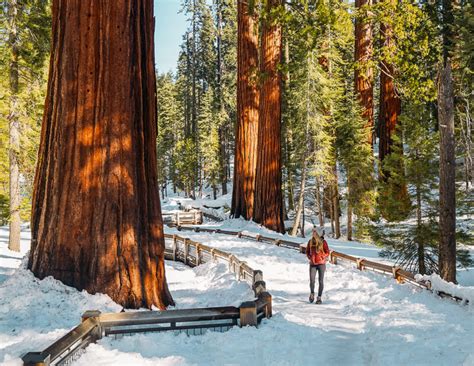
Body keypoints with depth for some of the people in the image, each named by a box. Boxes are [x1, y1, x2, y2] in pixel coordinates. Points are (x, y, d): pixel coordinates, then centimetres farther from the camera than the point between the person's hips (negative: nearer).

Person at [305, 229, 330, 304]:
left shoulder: (323, 242, -3)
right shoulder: (310, 241, 6)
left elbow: (327, 252, 0)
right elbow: (307, 251, 16)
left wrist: (322, 258, -10)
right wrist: (310, 258, 1)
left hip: (321, 264, -2)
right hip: (313, 264, 2)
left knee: (321, 281, 0)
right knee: (312, 280, -8)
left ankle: (319, 297, 10)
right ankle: (312, 293, 17)